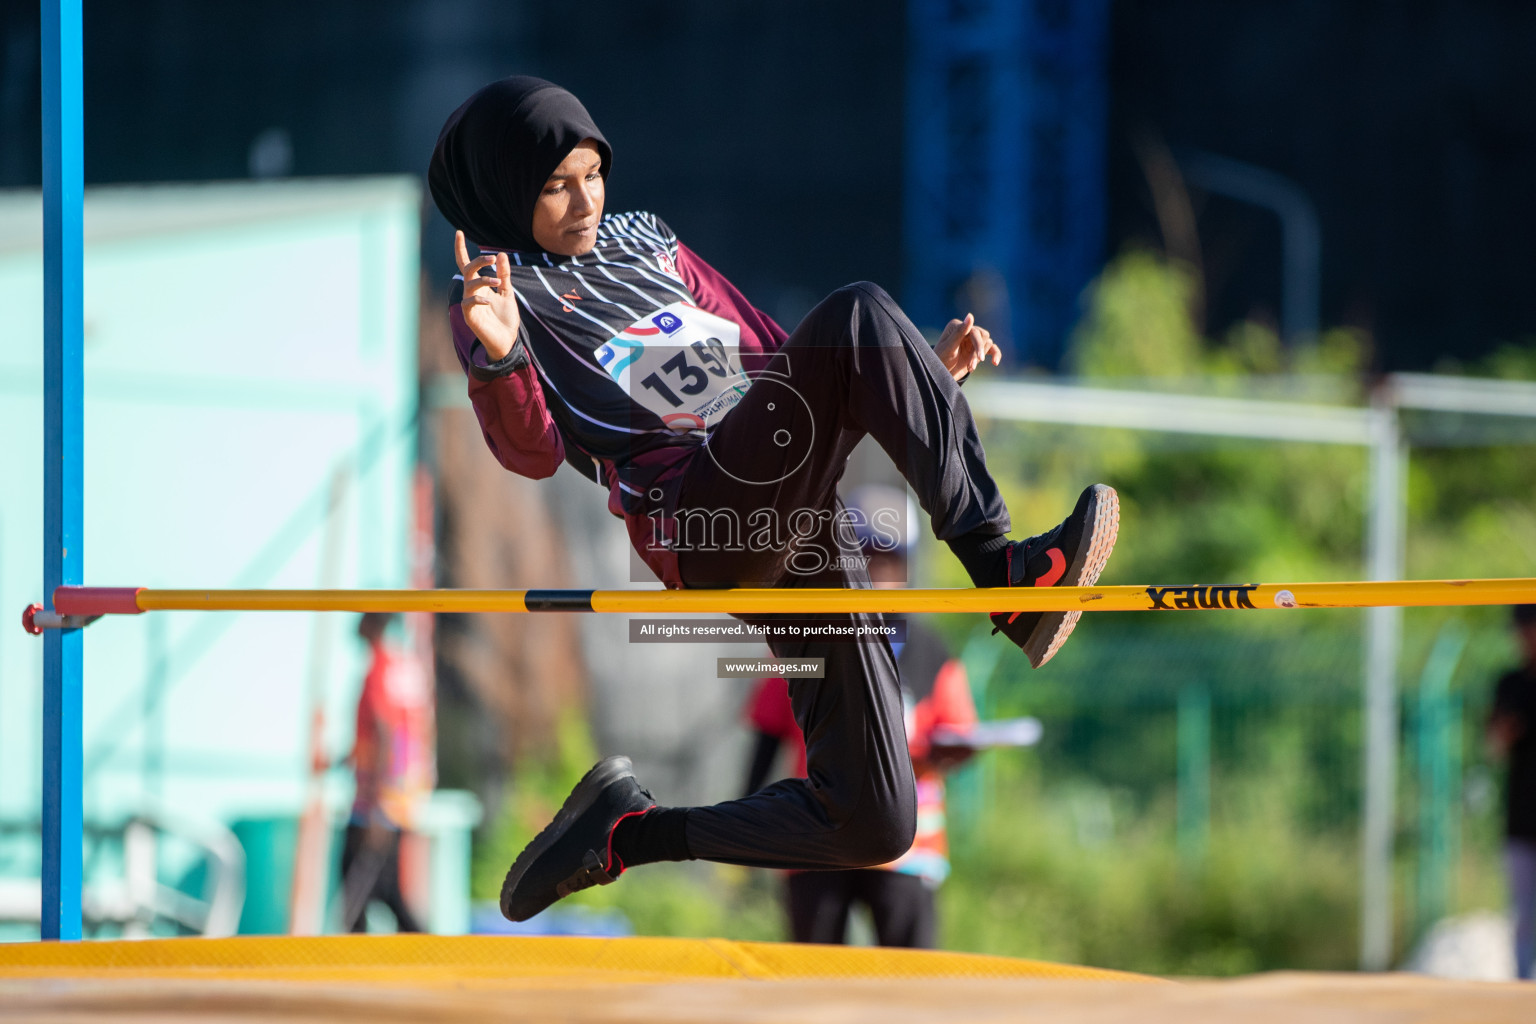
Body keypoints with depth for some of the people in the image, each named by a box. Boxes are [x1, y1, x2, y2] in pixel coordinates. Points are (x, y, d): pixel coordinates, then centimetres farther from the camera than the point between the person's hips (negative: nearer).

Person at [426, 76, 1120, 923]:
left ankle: (627, 832, 16)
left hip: (799, 526, 7)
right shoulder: (498, 292, 10)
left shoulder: (642, 242, 29)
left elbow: (770, 354, 32)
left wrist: (920, 375, 17)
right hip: (694, 521, -7)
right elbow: (533, 451, -6)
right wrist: (499, 359, -28)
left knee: (873, 828, -4)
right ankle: (1000, 569, -36)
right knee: (857, 312, -28)